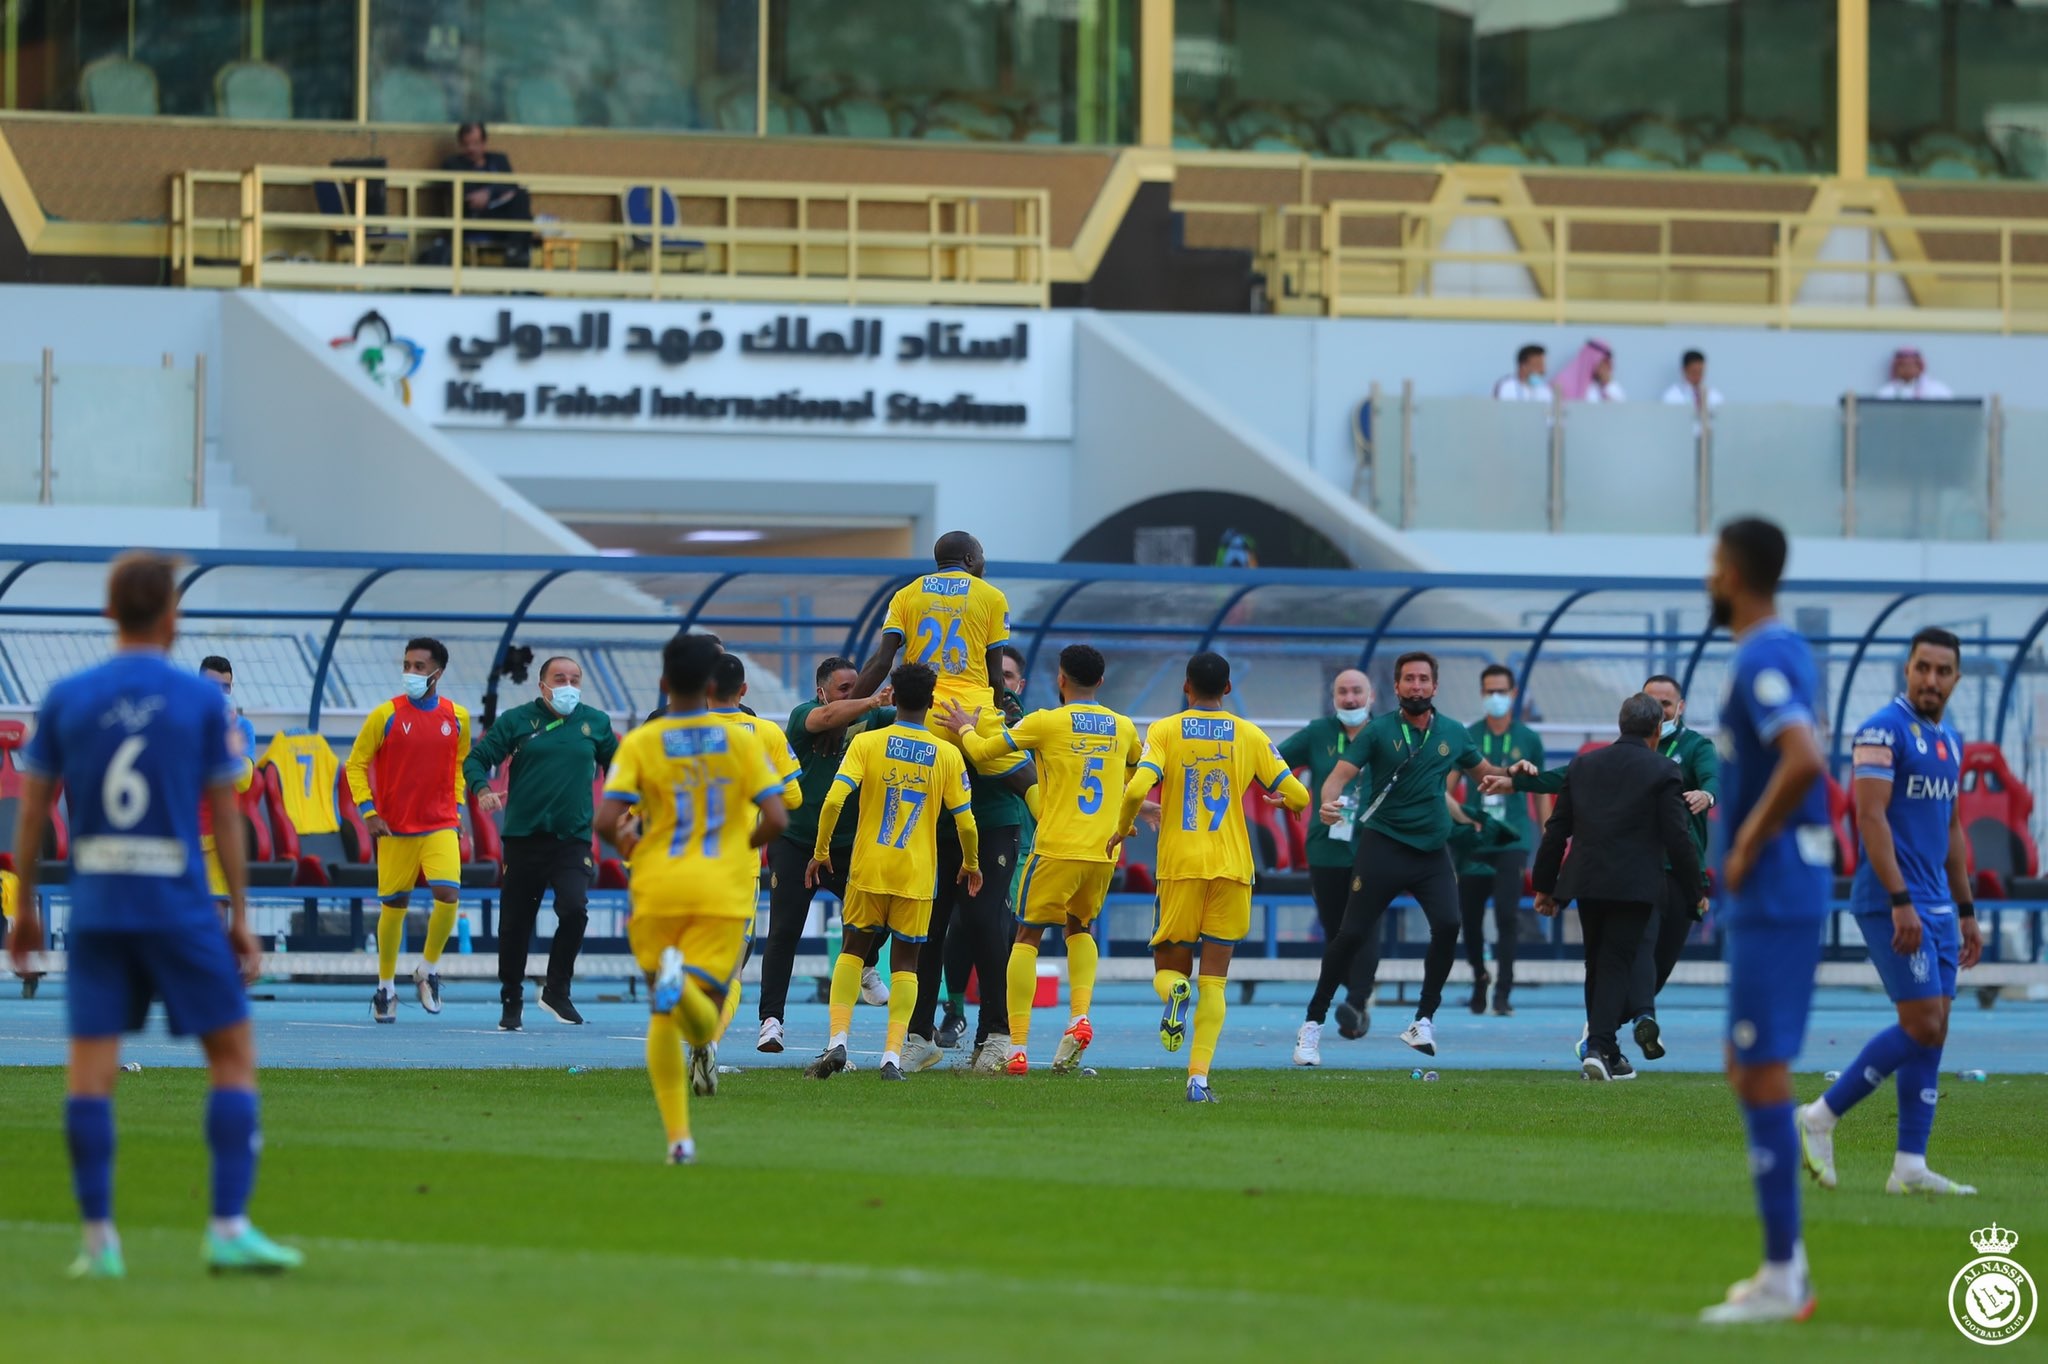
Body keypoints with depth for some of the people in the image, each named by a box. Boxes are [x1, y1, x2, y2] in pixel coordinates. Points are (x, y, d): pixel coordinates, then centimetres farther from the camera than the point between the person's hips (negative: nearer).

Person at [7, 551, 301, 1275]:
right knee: (234, 1053, 7)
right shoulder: (203, 700, -1)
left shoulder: (66, 698, 4)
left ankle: (98, 1239, -2)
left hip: (95, 909, 2)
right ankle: (229, 1228, -1)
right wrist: (240, 919, 7)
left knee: (90, 1064, 2)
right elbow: (225, 814, 1)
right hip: (179, 908, -2)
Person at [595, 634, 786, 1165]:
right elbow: (776, 819, -5)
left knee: (663, 1020, 16)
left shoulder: (640, 743, -2)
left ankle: (679, 1137, 8)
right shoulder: (740, 740, 1)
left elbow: (606, 820, -12)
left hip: (658, 889, 0)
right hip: (723, 895, 0)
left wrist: (626, 846, 10)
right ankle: (686, 984, -40)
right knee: (703, 1030, -3)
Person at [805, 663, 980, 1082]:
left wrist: (820, 852, -2)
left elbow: (834, 799, -13)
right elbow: (965, 822, 0)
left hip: (869, 869, 0)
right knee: (905, 961, 8)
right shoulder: (947, 755, -2)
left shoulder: (867, 743, -4)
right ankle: (893, 1056, -3)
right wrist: (971, 864, 18)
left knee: (852, 949, 15)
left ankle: (838, 1042, 0)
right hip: (917, 875, 0)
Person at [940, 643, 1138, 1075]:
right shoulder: (1122, 728, 9)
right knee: (1079, 928, 25)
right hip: (1103, 853, 4)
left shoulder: (1046, 722, -5)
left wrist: (965, 727, 19)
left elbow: (982, 751, -1)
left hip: (1057, 849, -4)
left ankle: (1017, 1049, -2)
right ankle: (1080, 1017, 1)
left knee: (1027, 937, 7)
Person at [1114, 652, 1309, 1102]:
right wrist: (1279, 799, 27)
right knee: (1213, 979, 3)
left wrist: (1121, 830, 4)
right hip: (1232, 869, 1)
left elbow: (1137, 789, -15)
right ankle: (1199, 1077, -12)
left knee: (1169, 965, 13)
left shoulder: (1164, 732, -1)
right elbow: (1299, 798, 3)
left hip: (1179, 867, -1)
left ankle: (1174, 992, -25)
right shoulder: (1250, 737, 3)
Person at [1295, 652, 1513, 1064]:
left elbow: (1486, 772, 21)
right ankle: (1313, 1022, 6)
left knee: (1448, 924, -18)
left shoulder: (1453, 733, 8)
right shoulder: (1379, 731, -3)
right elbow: (1340, 774, -10)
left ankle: (1425, 1020, -6)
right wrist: (1328, 802, -32)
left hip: (1432, 852, 3)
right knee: (1352, 934, -5)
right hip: (1383, 845, -3)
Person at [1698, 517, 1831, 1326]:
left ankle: (1783, 1277, -7)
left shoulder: (1761, 661, -16)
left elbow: (1804, 759, -31)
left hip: (1771, 897, -10)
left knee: (1763, 1071, -8)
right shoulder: (1785, 653, 15)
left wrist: (1748, 845, -19)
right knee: (1749, 1068, 15)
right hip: (1774, 896, 10)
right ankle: (1785, 1263, 19)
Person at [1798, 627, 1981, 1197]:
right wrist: (1901, 902, -24)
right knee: (1923, 1025, -13)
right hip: (1893, 902, -8)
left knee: (1933, 1030, 3)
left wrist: (1966, 912, 21)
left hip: (1938, 908, 9)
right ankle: (1821, 1117, -2)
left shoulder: (1949, 741, 16)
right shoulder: (1883, 731, -11)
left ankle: (1910, 1166, 4)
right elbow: (1871, 815, -18)